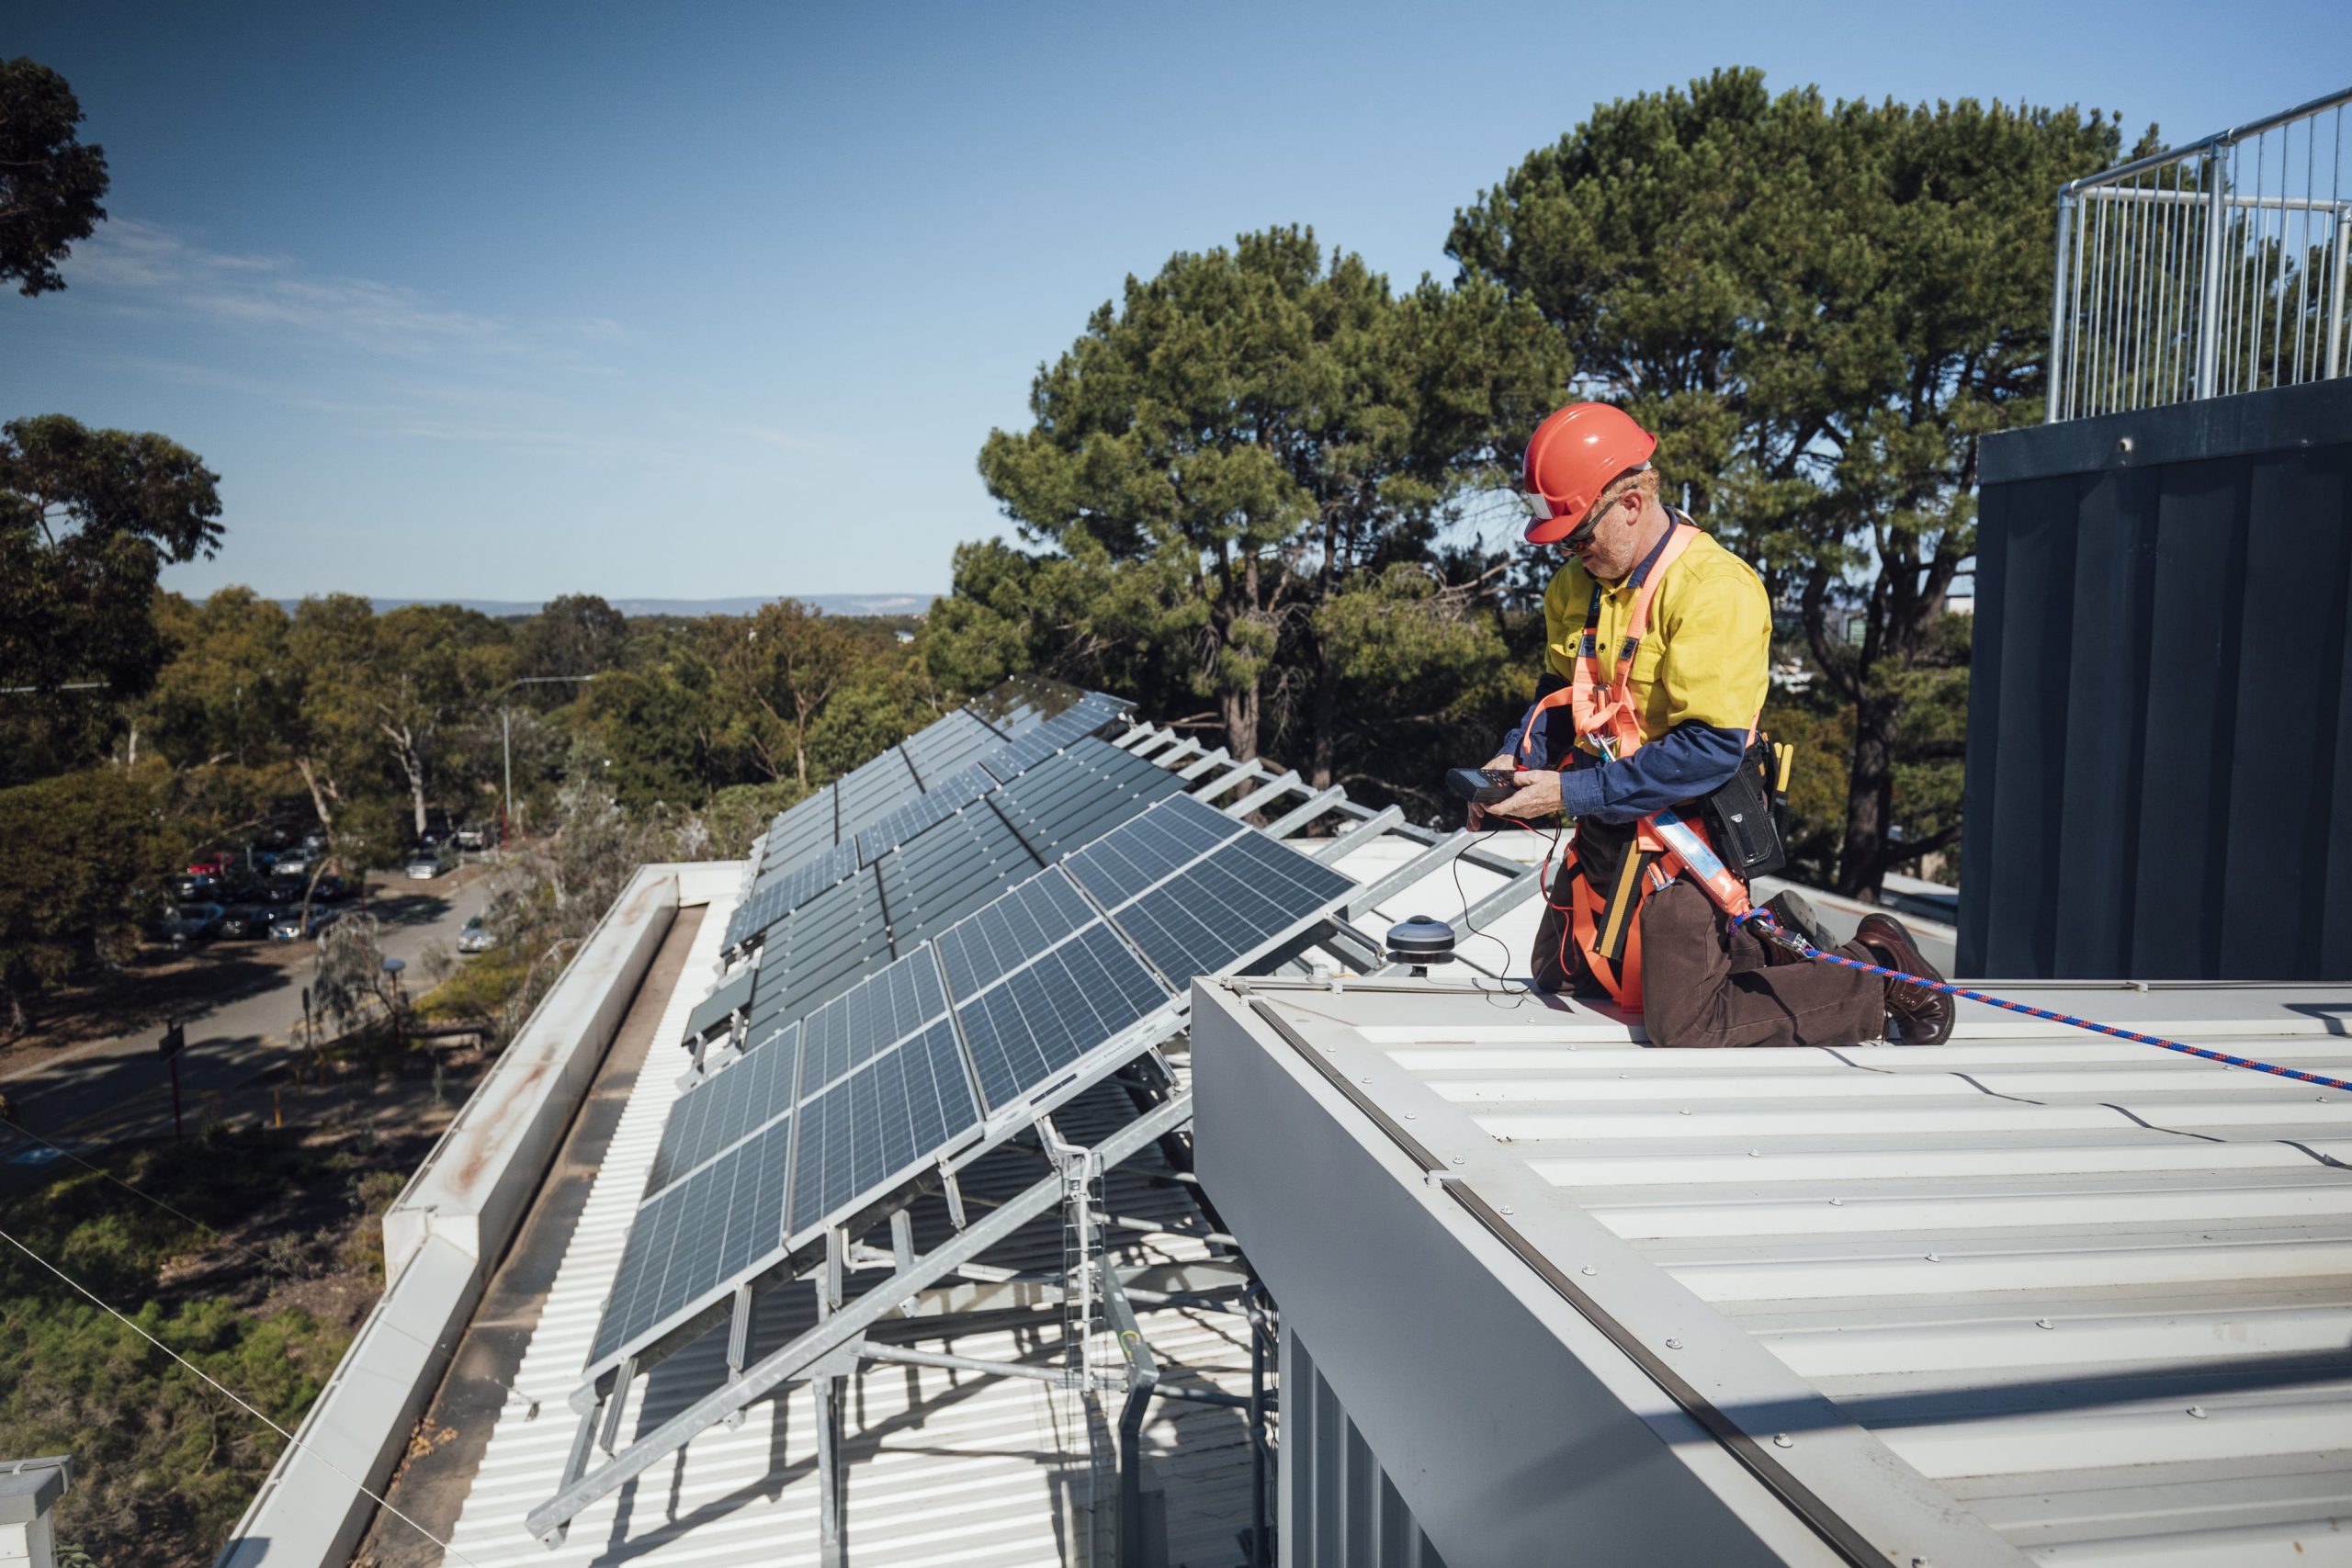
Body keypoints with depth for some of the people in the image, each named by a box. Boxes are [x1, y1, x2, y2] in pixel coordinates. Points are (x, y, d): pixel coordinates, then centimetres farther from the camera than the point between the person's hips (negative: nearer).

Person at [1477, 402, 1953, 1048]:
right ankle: (1759, 938, 29)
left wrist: (1575, 792, -26)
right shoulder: (1576, 583, 3)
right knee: (1558, 977, 20)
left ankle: (1877, 969, 12)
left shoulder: (1716, 588, -22)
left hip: (1685, 830, -8)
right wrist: (1517, 757, -4)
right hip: (1605, 824, 9)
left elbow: (1712, 748, -27)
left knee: (1686, 1029, -10)